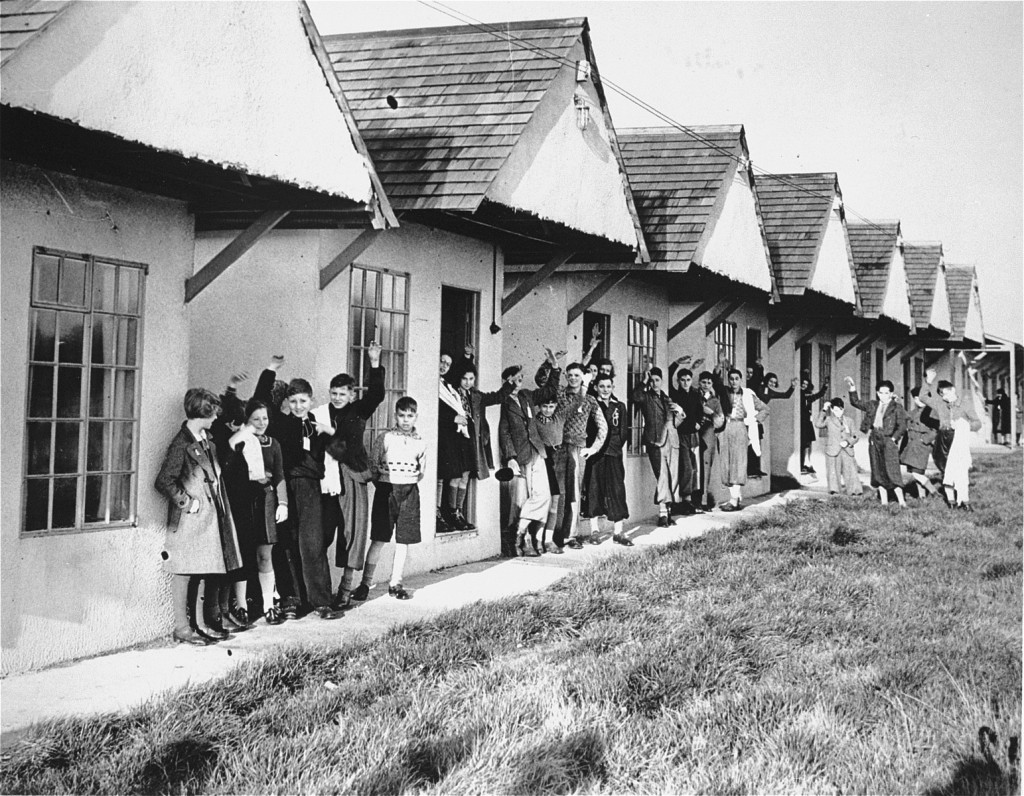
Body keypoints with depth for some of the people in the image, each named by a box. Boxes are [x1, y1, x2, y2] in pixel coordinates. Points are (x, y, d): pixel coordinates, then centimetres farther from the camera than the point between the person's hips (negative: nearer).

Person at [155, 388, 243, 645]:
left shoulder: (205, 439, 11)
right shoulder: (182, 444, -15)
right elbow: (164, 481, -19)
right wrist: (187, 502, -15)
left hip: (207, 516, 8)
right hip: (189, 519, -8)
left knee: (195, 572, 12)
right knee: (183, 572, -1)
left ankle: (193, 625, 19)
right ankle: (181, 627, 5)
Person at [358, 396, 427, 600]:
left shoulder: (420, 443, 6)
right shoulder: (385, 438, -2)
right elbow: (372, 464, 2)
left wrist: (416, 476, 2)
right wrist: (382, 484, 0)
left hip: (409, 493, 3)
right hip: (386, 490, -3)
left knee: (404, 541, 5)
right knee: (378, 539, -2)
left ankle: (396, 583, 15)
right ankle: (366, 582, 7)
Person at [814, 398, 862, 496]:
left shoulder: (848, 421, 13)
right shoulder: (828, 420, 3)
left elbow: (854, 436, 13)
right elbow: (818, 425, -17)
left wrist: (848, 442, -8)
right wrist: (824, 411, -17)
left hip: (847, 451, 2)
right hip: (833, 451, -2)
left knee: (850, 469, -3)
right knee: (833, 471, -2)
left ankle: (854, 490, -1)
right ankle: (833, 490, 6)